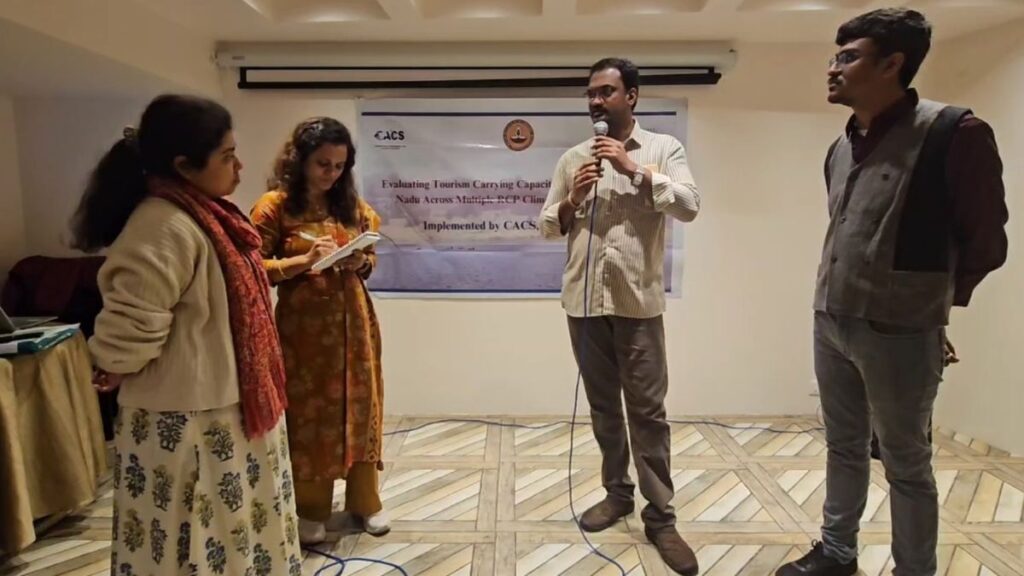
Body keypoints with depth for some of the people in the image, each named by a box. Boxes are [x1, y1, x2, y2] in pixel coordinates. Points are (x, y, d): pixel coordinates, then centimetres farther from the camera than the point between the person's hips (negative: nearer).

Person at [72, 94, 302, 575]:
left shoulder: (203, 214, 6)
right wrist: (116, 374, -9)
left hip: (224, 411, 9)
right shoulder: (166, 229, -25)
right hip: (188, 425, -9)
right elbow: (125, 333, -27)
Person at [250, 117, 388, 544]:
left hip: (353, 320, 4)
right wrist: (305, 259, -20)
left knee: (359, 407, 9)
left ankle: (365, 501, 25)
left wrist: (361, 262, -7)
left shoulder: (352, 204, 8)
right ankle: (311, 509, 23)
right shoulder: (274, 205, -6)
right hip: (303, 324, -4)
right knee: (308, 412, 5)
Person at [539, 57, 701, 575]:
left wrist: (635, 169, -15)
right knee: (603, 405, 13)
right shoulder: (572, 158, 11)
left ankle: (660, 516, 13)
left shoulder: (663, 148, 3)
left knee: (647, 409, 1)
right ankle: (617, 493, 29)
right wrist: (572, 200, -8)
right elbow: (547, 227, 11)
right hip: (583, 299, 3)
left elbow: (689, 207, -11)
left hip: (637, 299, -3)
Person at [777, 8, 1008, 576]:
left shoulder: (952, 132, -12)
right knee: (844, 446, 19)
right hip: (829, 324, 7)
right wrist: (839, 300, 12)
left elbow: (985, 241, -6)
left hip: (898, 334, -6)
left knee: (905, 465, 8)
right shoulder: (841, 147, 8)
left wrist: (927, 303, 5)